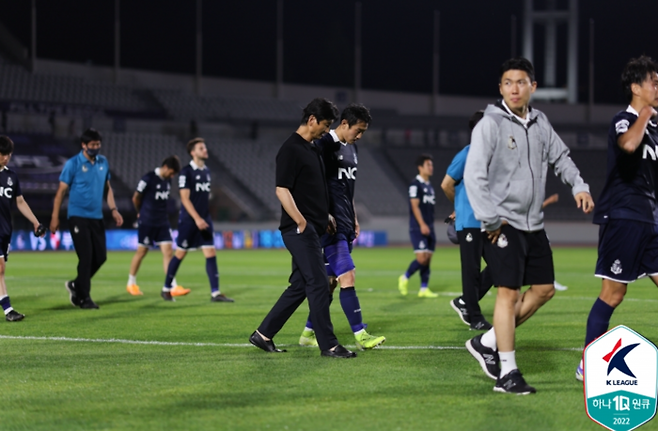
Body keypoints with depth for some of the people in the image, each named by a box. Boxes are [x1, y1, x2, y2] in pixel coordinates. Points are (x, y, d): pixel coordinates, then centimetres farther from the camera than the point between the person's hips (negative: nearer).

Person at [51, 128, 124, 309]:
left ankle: (76, 285, 23)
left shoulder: (103, 162, 9)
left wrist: (113, 209, 9)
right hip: (78, 217, -6)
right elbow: (61, 190, -6)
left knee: (100, 256, 4)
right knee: (86, 257, -9)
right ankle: (83, 298, 0)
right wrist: (55, 217, -9)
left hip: (96, 217, 6)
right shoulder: (73, 164, -8)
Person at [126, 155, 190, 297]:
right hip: (147, 222, -6)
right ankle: (131, 283, 22)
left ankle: (173, 287, -9)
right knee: (141, 252, 4)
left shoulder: (168, 181, 7)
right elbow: (136, 198, -5)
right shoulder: (148, 179, -14)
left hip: (163, 223, 6)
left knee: (168, 252, -4)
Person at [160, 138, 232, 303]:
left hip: (204, 220, 6)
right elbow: (185, 198, -16)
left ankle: (215, 293, -6)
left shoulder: (206, 171, 10)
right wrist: (197, 218, -24)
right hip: (188, 220, -6)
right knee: (180, 254, 3)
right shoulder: (186, 172, -11)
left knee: (211, 253, -4)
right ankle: (166, 289, 18)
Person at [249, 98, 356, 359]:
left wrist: (325, 218, 23)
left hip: (313, 228, 10)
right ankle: (328, 345, -6)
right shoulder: (291, 149, -12)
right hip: (300, 230, -10)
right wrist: (301, 221, -22)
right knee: (319, 284, -9)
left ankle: (264, 334, 17)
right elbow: (282, 190, -18)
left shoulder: (313, 149, 17)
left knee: (299, 286, 11)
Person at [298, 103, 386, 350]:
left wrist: (354, 219, 23)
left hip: (345, 225, 9)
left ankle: (309, 332, 17)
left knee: (331, 280, 10)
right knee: (348, 278, -12)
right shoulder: (324, 145, -12)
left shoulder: (351, 148, 16)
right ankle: (360, 335, -11)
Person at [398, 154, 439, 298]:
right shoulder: (415, 185, -8)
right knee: (422, 258, -14)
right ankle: (405, 278, 6)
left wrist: (431, 225, 19)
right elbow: (415, 206, -15)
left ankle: (424, 289, 7)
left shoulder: (430, 186, 17)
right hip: (418, 228, -8)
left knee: (428, 258, 4)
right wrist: (422, 224, -23)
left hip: (429, 228, 8)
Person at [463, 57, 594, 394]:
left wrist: (578, 186, 6)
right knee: (508, 292, -10)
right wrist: (491, 220, -19)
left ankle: (488, 343, 19)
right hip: (504, 224, -7)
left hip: (533, 224, 7)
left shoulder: (540, 123, 10)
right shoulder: (490, 124, -11)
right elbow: (474, 175, -16)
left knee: (543, 289, 9)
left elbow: (560, 157, 24)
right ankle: (507, 374, -6)